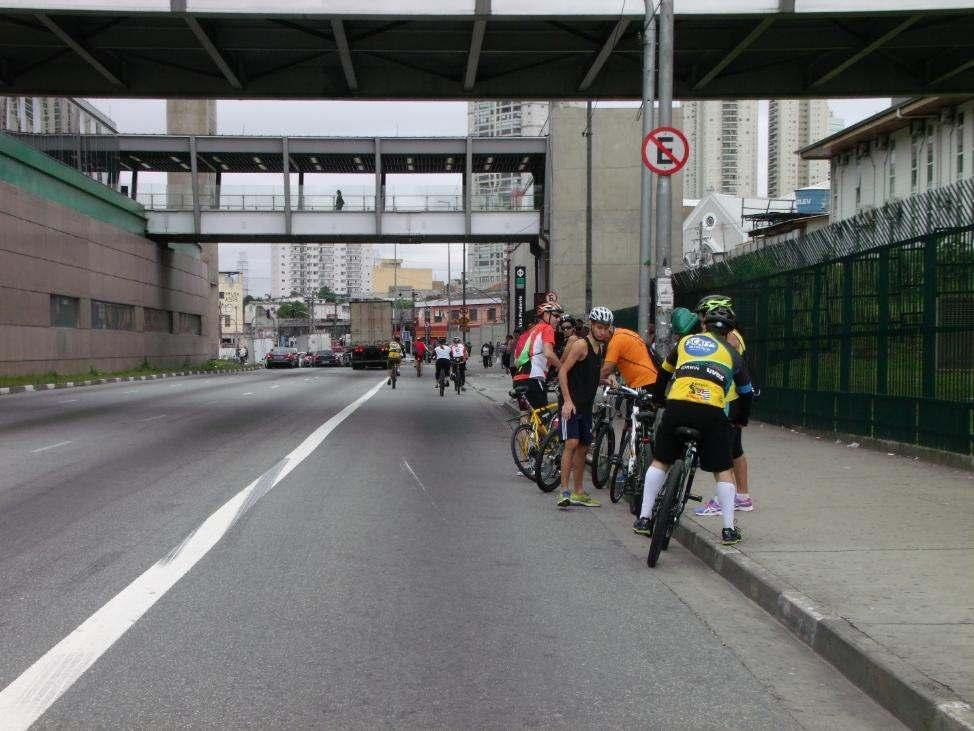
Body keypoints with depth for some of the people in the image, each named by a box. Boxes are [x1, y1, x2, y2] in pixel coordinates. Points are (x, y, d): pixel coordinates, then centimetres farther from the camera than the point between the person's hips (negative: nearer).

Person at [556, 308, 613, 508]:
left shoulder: (600, 348, 14)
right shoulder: (581, 344, -12)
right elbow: (562, 372, -16)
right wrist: (567, 400, -22)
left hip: (587, 404, 9)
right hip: (571, 403, -9)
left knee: (583, 447, 10)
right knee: (572, 443, -16)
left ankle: (578, 493, 18)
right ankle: (564, 491, -14)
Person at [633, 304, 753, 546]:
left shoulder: (686, 342, 23)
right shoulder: (732, 354, 21)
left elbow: (663, 374, 34)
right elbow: (746, 392, 28)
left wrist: (657, 399, 51)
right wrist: (741, 419, 45)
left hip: (677, 407, 1)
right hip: (713, 413, -1)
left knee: (660, 461, 18)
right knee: (723, 470, 13)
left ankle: (644, 518, 17)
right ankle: (729, 529, 10)